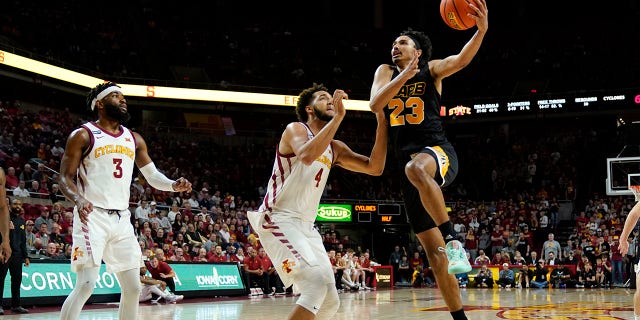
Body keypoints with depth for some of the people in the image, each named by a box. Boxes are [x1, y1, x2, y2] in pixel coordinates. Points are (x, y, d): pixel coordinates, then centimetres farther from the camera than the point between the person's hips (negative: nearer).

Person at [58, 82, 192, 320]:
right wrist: (78, 199, -26)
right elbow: (65, 178, -5)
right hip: (92, 217, -6)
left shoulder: (134, 139, 15)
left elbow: (152, 176, 18)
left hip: (122, 219, 6)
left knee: (133, 287, 5)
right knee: (86, 285, -17)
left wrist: (174, 185, -3)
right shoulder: (83, 135, -2)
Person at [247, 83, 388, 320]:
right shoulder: (295, 130, -5)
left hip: (307, 226, 9)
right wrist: (339, 117, -26)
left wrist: (381, 122, 1)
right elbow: (307, 156, -29)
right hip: (278, 220, -8)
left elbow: (375, 168, 7)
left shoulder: (335, 149, 16)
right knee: (316, 284, -27)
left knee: (330, 301, 5)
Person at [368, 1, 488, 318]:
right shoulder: (386, 72, 15)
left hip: (438, 151, -5)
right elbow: (375, 104, -3)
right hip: (410, 166, 5)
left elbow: (462, 59, -15)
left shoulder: (432, 69, 5)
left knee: (417, 168, -43)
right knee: (434, 253, 3)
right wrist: (403, 77, -15)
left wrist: (481, 31, -33)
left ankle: (453, 240, -35)